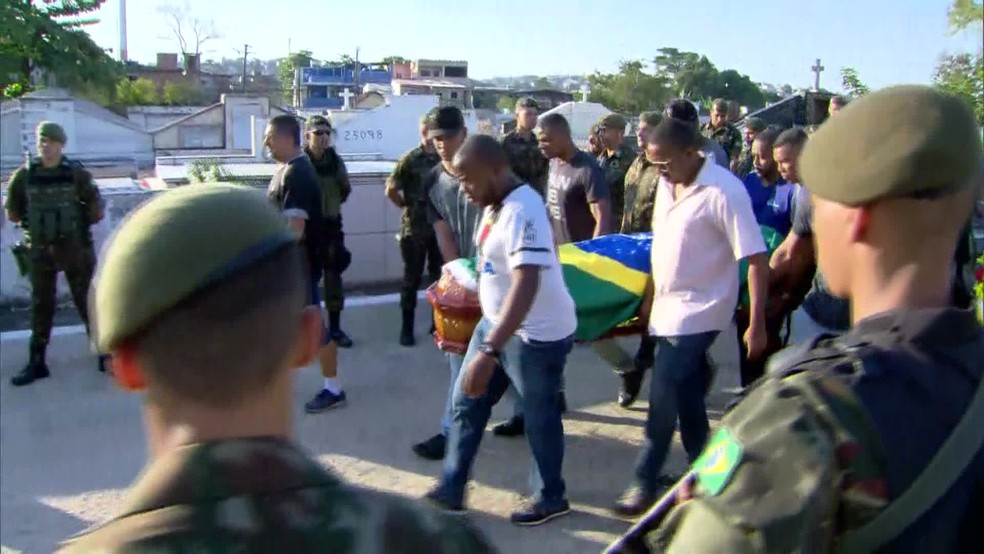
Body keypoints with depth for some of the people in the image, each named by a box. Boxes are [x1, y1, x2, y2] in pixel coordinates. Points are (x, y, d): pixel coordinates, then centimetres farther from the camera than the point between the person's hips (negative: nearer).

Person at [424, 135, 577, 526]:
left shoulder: (522, 212, -27)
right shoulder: (494, 204, 3)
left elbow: (526, 285, -37)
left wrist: (488, 351, -43)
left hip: (537, 334, -9)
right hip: (497, 323, 10)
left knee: (539, 419, 9)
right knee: (467, 404, 14)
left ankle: (551, 498, 31)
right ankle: (451, 490, 28)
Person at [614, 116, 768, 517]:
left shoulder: (723, 191, -19)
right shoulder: (668, 185, 3)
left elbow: (756, 259, -19)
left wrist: (757, 325, -20)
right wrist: (650, 297, 17)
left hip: (697, 312, -7)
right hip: (669, 307, 7)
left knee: (663, 399, -3)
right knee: (685, 397, 17)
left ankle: (646, 481, 13)